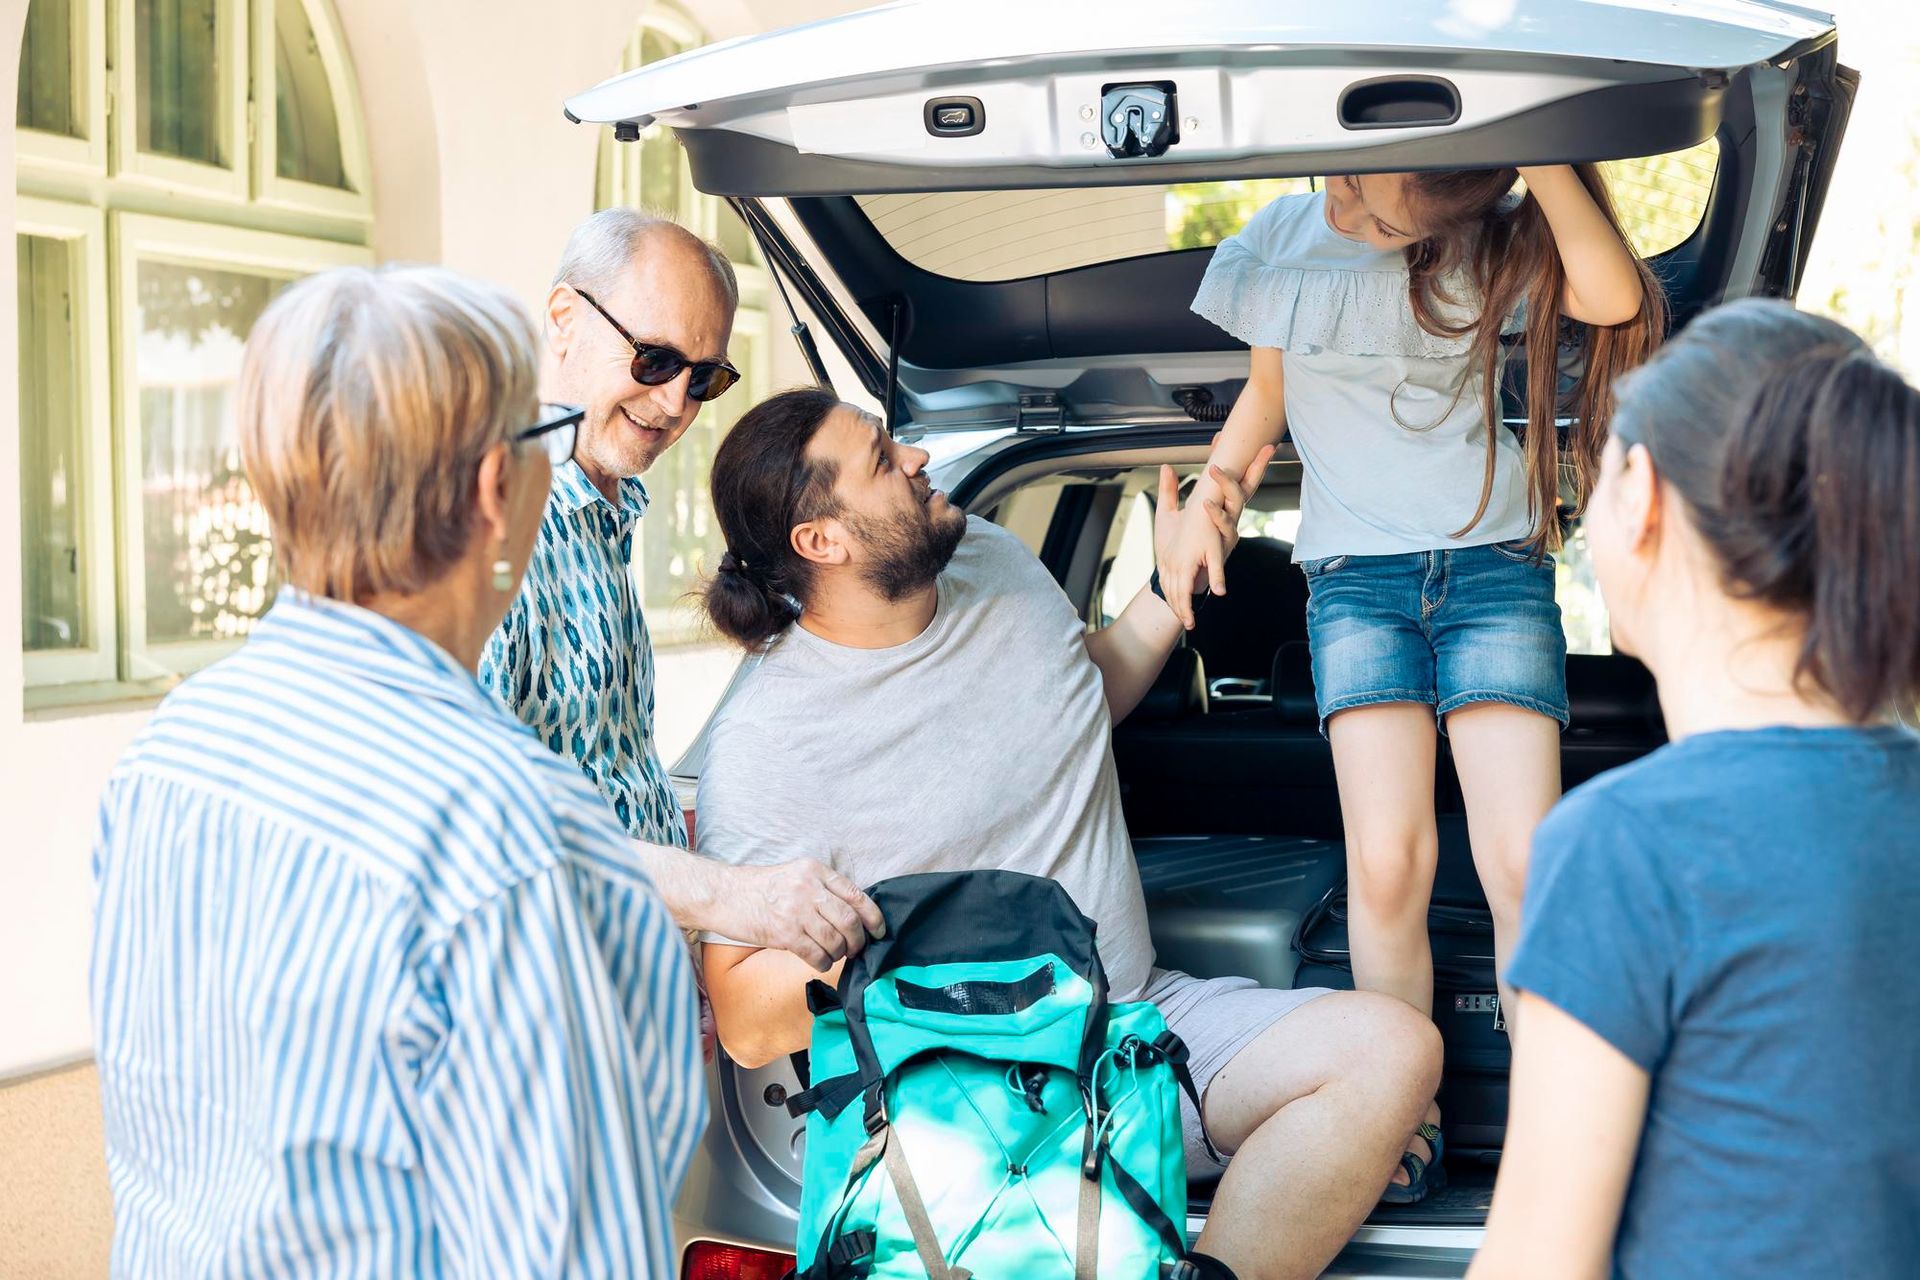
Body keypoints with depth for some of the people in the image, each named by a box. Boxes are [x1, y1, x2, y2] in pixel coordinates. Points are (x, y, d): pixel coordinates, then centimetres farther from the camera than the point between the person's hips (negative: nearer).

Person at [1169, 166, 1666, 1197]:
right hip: (1355, 572, 1)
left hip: (1493, 563, -1)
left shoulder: (1486, 244, -1)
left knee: (1522, 864, -10)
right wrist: (1205, 504, 9)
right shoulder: (1279, 244, 6)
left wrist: (1542, 159, -21)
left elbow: (1616, 299, -19)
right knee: (1387, 862, -13)